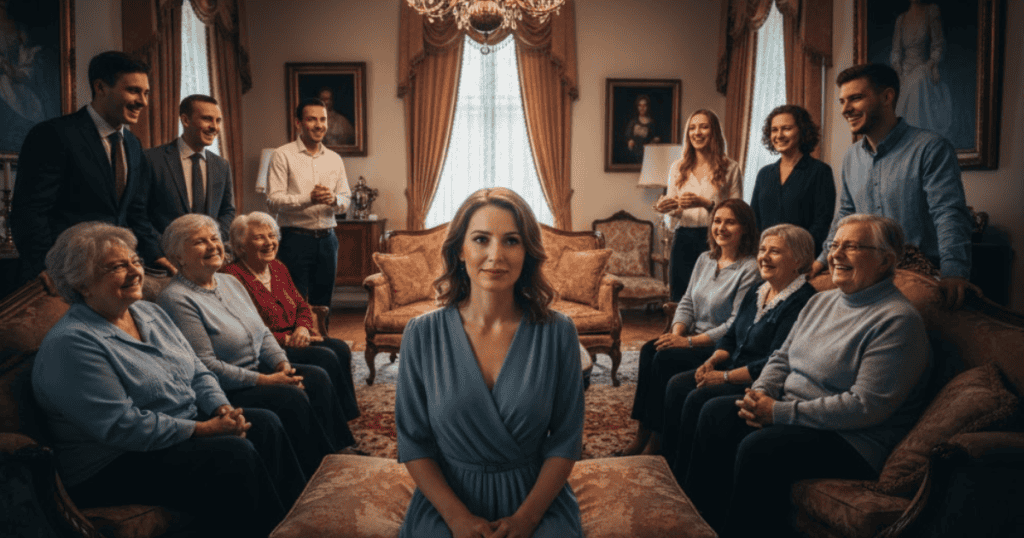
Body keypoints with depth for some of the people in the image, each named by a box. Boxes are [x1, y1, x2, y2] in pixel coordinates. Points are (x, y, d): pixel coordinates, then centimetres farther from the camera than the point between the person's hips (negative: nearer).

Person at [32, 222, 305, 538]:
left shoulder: (150, 313, 9)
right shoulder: (70, 344, -18)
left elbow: (198, 374, 12)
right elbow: (120, 426, -24)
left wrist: (222, 410, -9)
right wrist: (204, 429, -24)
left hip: (186, 427, 8)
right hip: (114, 465, -8)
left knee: (264, 425, -10)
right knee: (233, 453, -25)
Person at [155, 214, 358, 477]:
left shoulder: (230, 282, 11)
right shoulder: (176, 299, -16)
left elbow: (263, 333, 14)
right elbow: (205, 366, -22)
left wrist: (283, 365, -5)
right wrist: (263, 380, -21)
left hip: (259, 371, 9)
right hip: (223, 391, -8)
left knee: (317, 378, -8)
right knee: (291, 398, -24)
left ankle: (337, 452, -1)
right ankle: (317, 473, -9)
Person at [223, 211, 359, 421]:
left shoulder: (278, 268, 15)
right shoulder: (234, 276, -13)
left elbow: (302, 305, 17)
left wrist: (303, 327, -6)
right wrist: (286, 340, -18)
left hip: (294, 338, 8)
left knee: (340, 348, -16)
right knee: (325, 357, -24)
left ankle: (348, 416, -11)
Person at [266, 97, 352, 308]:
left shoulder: (334, 159, 13)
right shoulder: (283, 155, -2)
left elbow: (346, 200, 13)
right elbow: (273, 201, -10)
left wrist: (333, 200, -11)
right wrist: (308, 199, -24)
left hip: (327, 239, 5)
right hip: (296, 239, -5)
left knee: (323, 305, 10)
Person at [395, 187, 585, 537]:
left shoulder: (557, 332, -4)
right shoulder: (422, 334, -4)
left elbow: (566, 441, -1)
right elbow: (413, 444, -1)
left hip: (537, 499, 1)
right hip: (445, 504, 0)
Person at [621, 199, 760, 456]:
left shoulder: (750, 269, -14)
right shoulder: (705, 259, 12)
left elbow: (737, 324, -19)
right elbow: (687, 302, 15)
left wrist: (689, 341, -21)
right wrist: (676, 333, -5)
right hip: (695, 338, 8)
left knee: (665, 359, -24)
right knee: (649, 350, -16)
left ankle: (657, 440, -11)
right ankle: (643, 434, -12)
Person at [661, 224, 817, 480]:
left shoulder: (802, 302, -18)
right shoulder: (757, 291, 12)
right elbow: (731, 336, 18)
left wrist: (725, 376, -20)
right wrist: (713, 360, -2)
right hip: (734, 368, 9)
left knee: (698, 399, -23)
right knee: (677, 385, -5)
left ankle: (684, 482, -7)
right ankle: (668, 465, 3)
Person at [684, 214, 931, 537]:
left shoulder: (897, 321, -17)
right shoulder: (821, 302, 11)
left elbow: (867, 406, -23)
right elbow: (782, 358, 18)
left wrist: (780, 412, -22)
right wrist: (761, 392, -6)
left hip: (855, 441, -8)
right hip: (792, 415, 9)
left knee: (758, 448, -29)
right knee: (716, 413, -7)